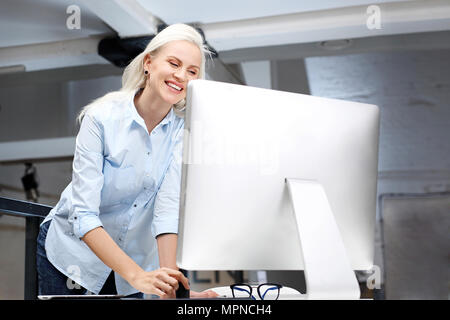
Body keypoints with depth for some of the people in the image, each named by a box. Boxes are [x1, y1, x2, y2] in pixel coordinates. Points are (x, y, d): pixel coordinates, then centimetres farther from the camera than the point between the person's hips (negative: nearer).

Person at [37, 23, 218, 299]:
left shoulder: (184, 130, -12)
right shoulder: (102, 117, -22)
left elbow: (169, 206, -22)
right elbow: (83, 214, -28)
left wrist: (170, 288, -33)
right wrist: (138, 276, -38)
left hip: (135, 256, 3)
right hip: (74, 251, -2)